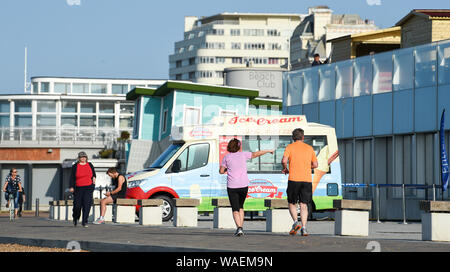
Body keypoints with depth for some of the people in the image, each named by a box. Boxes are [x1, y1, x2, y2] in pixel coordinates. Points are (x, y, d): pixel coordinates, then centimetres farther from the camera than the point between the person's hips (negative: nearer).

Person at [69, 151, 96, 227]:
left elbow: (94, 174, 24)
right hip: (78, 188, -1)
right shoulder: (75, 166, 2)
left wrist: (94, 178, 2)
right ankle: (75, 218, 28)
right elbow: (72, 177, -1)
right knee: (77, 205, -1)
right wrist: (71, 187, -11)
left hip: (89, 188, 1)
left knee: (87, 204, -11)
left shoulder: (90, 165, 11)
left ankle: (84, 222, -9)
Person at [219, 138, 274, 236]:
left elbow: (221, 171, 2)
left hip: (232, 186, -2)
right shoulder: (243, 155, 2)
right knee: (240, 206, 20)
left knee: (235, 209, 1)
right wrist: (268, 151, 24)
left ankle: (239, 228, -18)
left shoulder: (227, 157, 0)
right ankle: (241, 227, 13)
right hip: (243, 185, 2)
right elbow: (257, 154, 10)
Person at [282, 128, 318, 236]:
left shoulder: (290, 147, 3)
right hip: (307, 180, 2)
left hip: (293, 179, -2)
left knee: (292, 203, 11)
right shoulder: (309, 148, 13)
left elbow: (284, 161, -11)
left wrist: (285, 169, 8)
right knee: (304, 205, 2)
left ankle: (296, 222, -9)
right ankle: (304, 227, -10)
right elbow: (315, 164, 15)